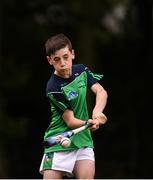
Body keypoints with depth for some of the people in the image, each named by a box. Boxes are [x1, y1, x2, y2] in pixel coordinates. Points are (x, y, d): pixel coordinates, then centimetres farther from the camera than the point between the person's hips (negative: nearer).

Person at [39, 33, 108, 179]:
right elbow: (70, 121, -19)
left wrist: (97, 111, -28)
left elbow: (101, 92, -7)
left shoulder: (81, 70, 1)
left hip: (83, 140, 5)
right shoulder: (53, 89, -18)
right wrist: (90, 123, -38)